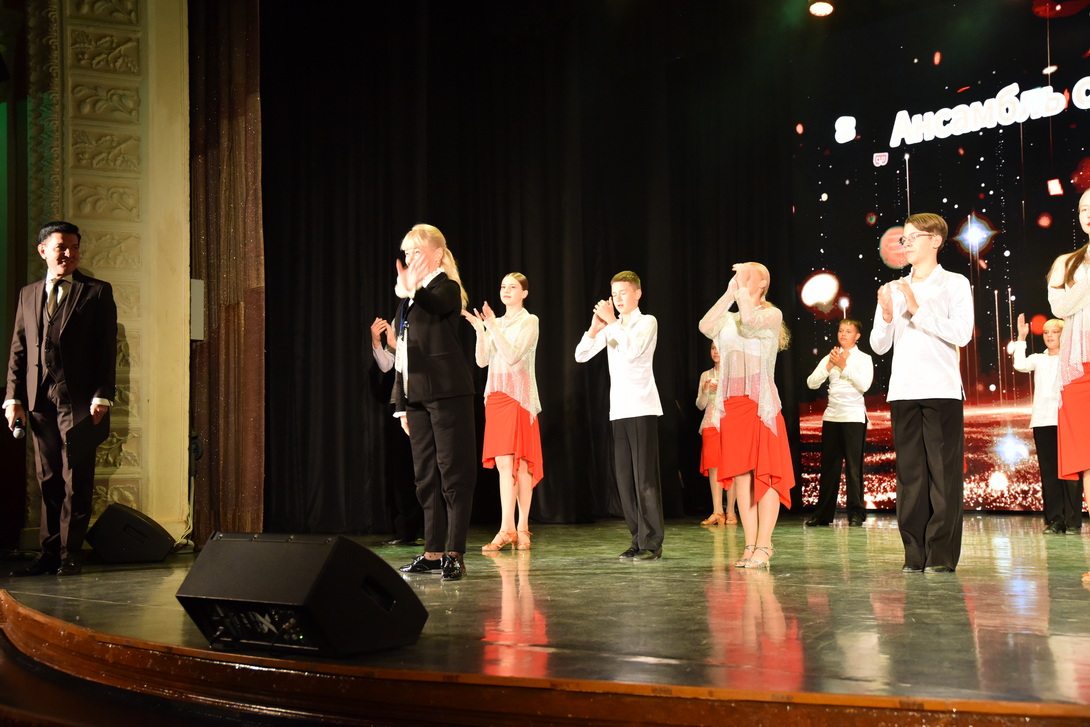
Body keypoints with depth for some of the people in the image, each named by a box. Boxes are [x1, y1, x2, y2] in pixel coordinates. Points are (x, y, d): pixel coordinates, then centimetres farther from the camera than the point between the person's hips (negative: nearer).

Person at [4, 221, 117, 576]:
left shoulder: (97, 292, 3)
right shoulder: (28, 294, 15)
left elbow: (107, 349, -2)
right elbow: (18, 350, 14)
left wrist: (102, 397, -10)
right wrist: (13, 397, 5)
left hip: (79, 401, -4)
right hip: (39, 400, 4)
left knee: (76, 482, -1)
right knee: (48, 481, 7)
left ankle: (70, 555, 5)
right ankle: (49, 553, 12)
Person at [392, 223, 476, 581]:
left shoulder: (446, 287, -5)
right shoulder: (410, 300, 19)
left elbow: (435, 305, -31)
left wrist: (413, 291, -54)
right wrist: (402, 403, 15)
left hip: (447, 393, -8)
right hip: (416, 395, 8)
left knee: (453, 472, -5)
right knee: (426, 476, 10)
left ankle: (454, 554, -4)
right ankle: (433, 553, 16)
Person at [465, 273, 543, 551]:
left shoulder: (529, 321, 0)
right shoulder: (496, 323, 16)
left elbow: (513, 356, -13)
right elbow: (482, 361, 7)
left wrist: (493, 327, -18)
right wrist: (480, 330, -5)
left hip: (519, 395, -6)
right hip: (495, 395, 6)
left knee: (518, 462, -6)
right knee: (502, 463, 0)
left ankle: (510, 528, -4)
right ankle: (516, 528, 1)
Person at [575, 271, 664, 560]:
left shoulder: (647, 322, 1)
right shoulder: (611, 327, 17)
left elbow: (632, 349, -19)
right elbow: (581, 355, 9)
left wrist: (612, 321, -13)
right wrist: (595, 327, -5)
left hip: (642, 408, -6)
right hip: (619, 410, 6)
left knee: (644, 476, -9)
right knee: (624, 476, 4)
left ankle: (653, 542, -7)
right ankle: (638, 539, 9)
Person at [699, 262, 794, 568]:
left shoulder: (772, 315, 4)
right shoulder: (728, 319, 17)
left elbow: (751, 320, -18)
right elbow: (705, 326, -3)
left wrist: (742, 286, -7)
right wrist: (729, 292, 2)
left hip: (761, 402, -5)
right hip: (732, 403, 5)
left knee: (765, 474, -7)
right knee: (740, 475, 2)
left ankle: (764, 546, -7)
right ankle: (750, 546, 5)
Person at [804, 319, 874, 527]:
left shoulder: (864, 359, 3)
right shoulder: (829, 358, 12)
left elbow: (864, 384, -13)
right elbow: (812, 383, 1)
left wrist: (844, 366, -15)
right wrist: (829, 366, -11)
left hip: (854, 416, -4)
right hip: (832, 416, 4)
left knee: (853, 465, -4)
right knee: (828, 465, 5)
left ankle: (856, 513, 0)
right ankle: (823, 514, 10)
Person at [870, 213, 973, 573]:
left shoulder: (955, 284, 5)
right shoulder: (893, 290, 17)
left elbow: (962, 333, -9)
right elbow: (879, 345, 13)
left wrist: (918, 310, -12)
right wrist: (887, 317, -5)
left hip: (941, 391, -4)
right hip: (902, 391, 4)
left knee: (943, 473, -5)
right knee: (910, 474, 2)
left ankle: (942, 554, -3)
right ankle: (915, 554, 5)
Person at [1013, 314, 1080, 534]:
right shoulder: (1038, 359, 17)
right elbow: (1020, 365, -2)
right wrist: (1021, 338, -4)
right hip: (1043, 421, 3)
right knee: (1049, 471, 1)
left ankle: (1072, 520, -4)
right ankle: (1054, 520, 3)